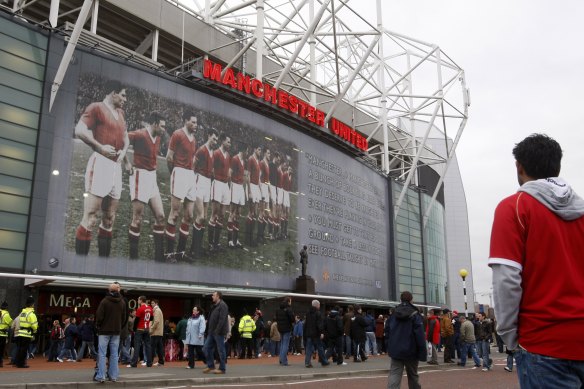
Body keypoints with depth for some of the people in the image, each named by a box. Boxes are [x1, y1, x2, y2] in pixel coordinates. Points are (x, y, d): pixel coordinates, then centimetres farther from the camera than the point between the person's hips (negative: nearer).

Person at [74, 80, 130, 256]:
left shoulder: (120, 113, 20)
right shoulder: (96, 107, -4)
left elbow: (125, 136, 28)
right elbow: (79, 130, -14)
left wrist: (124, 151, 10)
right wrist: (100, 147, -15)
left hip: (116, 166, 8)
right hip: (101, 163, -8)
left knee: (109, 219, 10)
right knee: (90, 217, -11)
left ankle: (104, 258, 16)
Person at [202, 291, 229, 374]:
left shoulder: (222, 306, -13)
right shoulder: (214, 306, 17)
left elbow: (222, 319, -21)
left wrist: (217, 331, -24)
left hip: (219, 333, -10)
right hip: (212, 332, 10)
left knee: (221, 350, -1)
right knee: (207, 348, 9)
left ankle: (222, 369, 6)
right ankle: (210, 366, 17)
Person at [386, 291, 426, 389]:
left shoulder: (393, 314, 7)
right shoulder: (415, 315, -8)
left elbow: (387, 332, 8)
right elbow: (420, 335, -12)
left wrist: (388, 348, 13)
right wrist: (422, 353, -9)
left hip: (395, 351, 2)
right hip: (410, 351, -2)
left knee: (394, 376, -4)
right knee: (413, 376, 15)